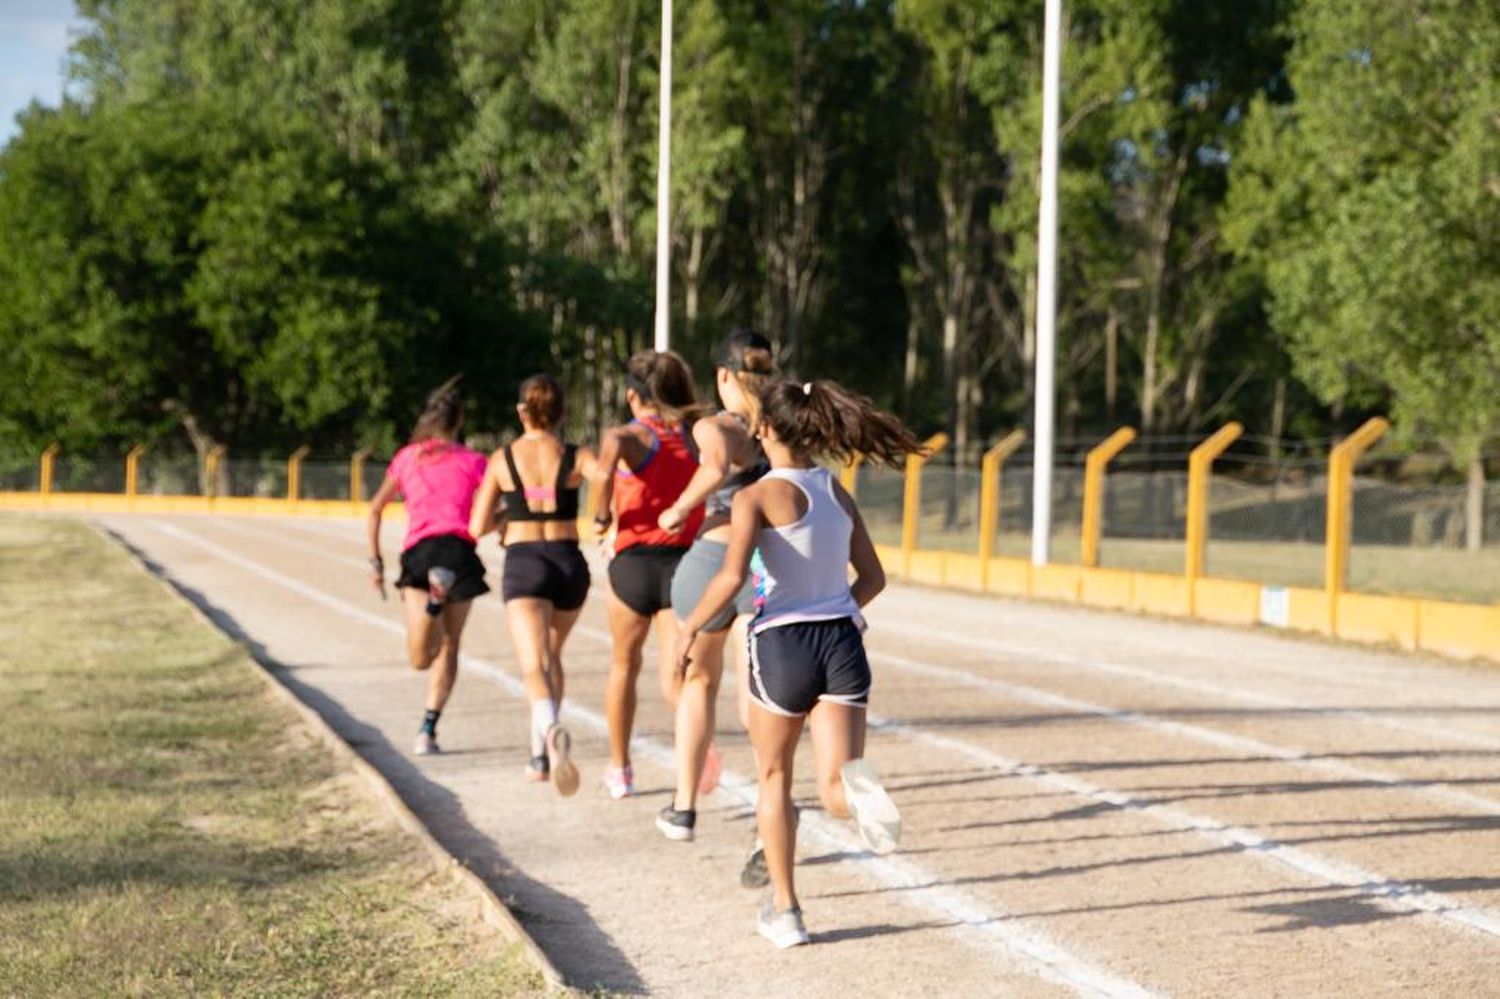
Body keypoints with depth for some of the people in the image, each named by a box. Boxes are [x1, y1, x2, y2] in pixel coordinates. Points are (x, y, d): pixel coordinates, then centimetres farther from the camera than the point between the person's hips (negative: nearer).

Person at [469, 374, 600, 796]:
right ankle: (540, 755, 30)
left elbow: (478, 527, 2)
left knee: (534, 666, -14)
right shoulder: (576, 456, 1)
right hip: (569, 563, 2)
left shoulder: (502, 459, 2)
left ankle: (552, 730, -46)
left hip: (523, 564, -2)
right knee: (552, 655, 26)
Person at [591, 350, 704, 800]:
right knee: (673, 678, 0)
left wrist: (602, 512, -20)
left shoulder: (633, 436, -6)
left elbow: (612, 444, -29)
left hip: (634, 562, -2)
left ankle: (619, 769, 32)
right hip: (684, 564, 2)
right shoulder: (697, 435, 9)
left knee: (624, 664, 21)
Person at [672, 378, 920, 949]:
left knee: (773, 779, 19)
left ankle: (784, 912, 23)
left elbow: (732, 577, -19)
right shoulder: (839, 495, 11)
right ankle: (859, 789, -38)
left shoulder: (757, 497, -6)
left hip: (782, 643, -3)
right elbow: (872, 578, 15)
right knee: (833, 789, 0)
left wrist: (691, 628, -5)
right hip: (842, 640, 3)